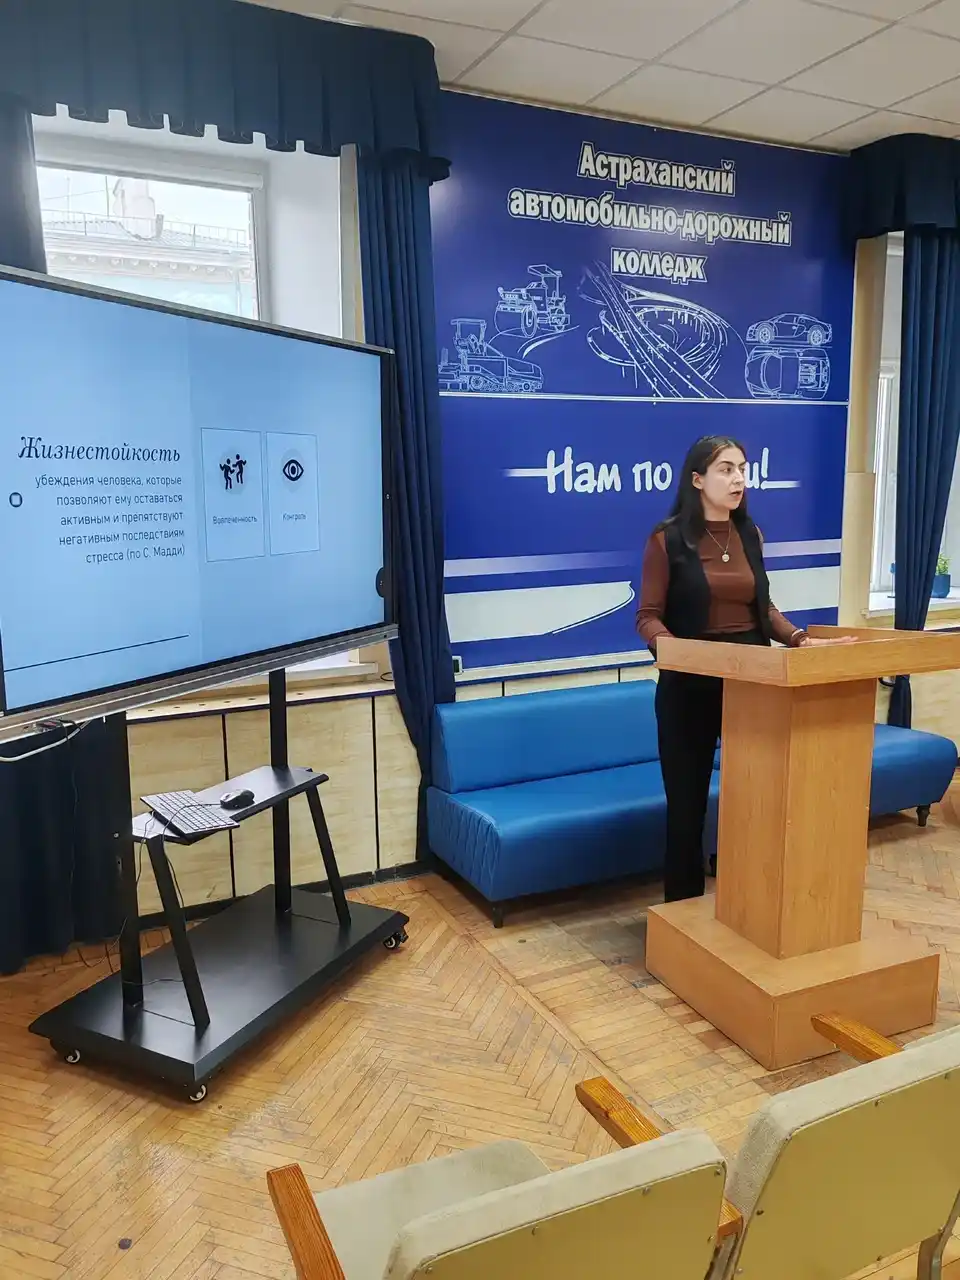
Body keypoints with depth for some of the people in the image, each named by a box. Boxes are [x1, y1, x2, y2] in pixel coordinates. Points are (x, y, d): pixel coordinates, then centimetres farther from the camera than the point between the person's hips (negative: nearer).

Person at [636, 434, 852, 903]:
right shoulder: (667, 539, -8)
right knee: (687, 797, 5)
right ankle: (683, 903, 22)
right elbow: (648, 617, -9)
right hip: (689, 685, -4)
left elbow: (762, 606, 14)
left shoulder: (750, 535, 7)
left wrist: (798, 637, -1)